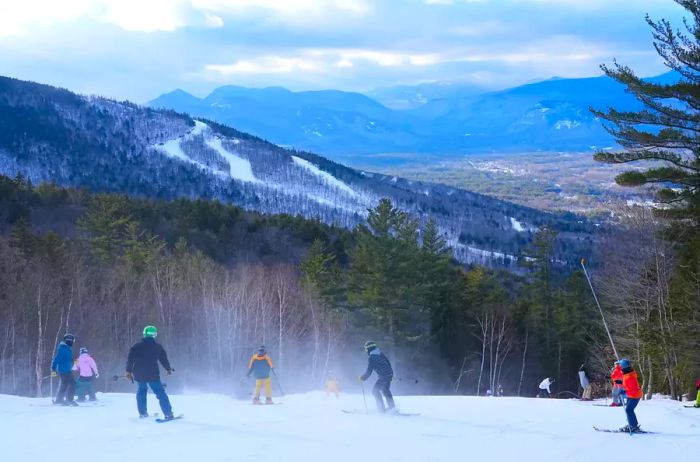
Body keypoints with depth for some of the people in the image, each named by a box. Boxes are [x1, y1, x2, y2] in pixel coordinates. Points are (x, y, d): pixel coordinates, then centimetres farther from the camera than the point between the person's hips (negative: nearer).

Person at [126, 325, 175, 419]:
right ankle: (168, 414, -9)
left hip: (139, 374, 2)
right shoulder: (158, 347, 1)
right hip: (153, 374, -2)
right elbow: (164, 359, 8)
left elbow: (130, 359, 2)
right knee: (160, 392, 0)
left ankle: (142, 413, 24)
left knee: (141, 391, 24)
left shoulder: (137, 346, 3)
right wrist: (168, 369, 24)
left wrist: (128, 371, 12)